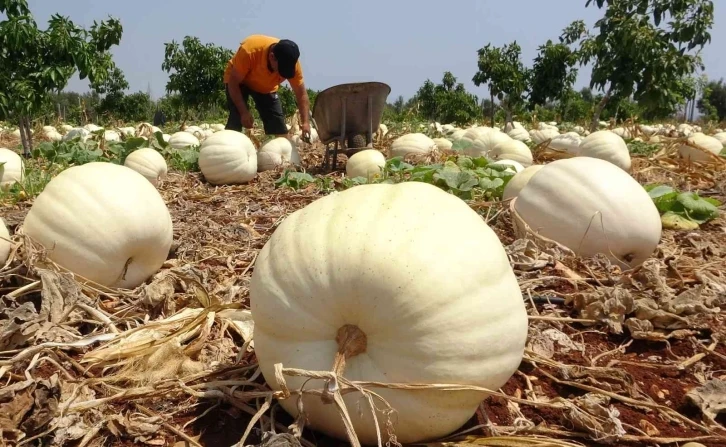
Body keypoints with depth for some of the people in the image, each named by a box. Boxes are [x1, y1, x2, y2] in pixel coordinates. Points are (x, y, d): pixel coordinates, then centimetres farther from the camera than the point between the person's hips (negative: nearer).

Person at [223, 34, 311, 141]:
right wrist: (244, 112, -36)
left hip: (267, 86, 4)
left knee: (278, 125, -4)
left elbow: (301, 94, -22)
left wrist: (306, 122, -35)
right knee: (236, 120, -23)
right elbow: (233, 82, -30)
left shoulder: (290, 62, -29)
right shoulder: (249, 51, -39)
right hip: (239, 81, -3)